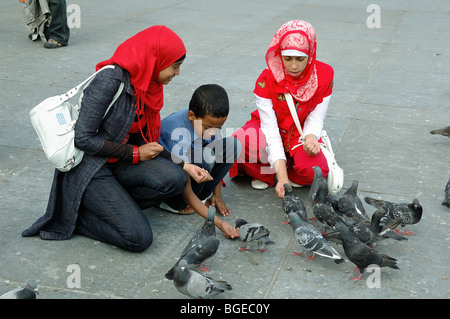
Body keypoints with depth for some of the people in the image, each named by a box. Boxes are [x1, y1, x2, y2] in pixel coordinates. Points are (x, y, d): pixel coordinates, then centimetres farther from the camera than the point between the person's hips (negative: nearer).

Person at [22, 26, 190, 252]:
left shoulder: (147, 84, 4)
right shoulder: (111, 79, -23)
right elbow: (84, 138, -22)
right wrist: (135, 153, -15)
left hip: (117, 163, 8)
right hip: (88, 168, -8)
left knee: (175, 179, -20)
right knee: (138, 238, -18)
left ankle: (111, 204, 1)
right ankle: (72, 215, 2)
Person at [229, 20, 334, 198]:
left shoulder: (324, 75, -16)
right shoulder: (267, 79, -22)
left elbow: (316, 119, -10)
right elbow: (270, 128, -27)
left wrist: (310, 138, -35)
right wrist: (281, 176, -36)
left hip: (300, 136, 1)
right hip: (271, 133, -1)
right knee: (239, 143, -35)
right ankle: (265, 173, -4)